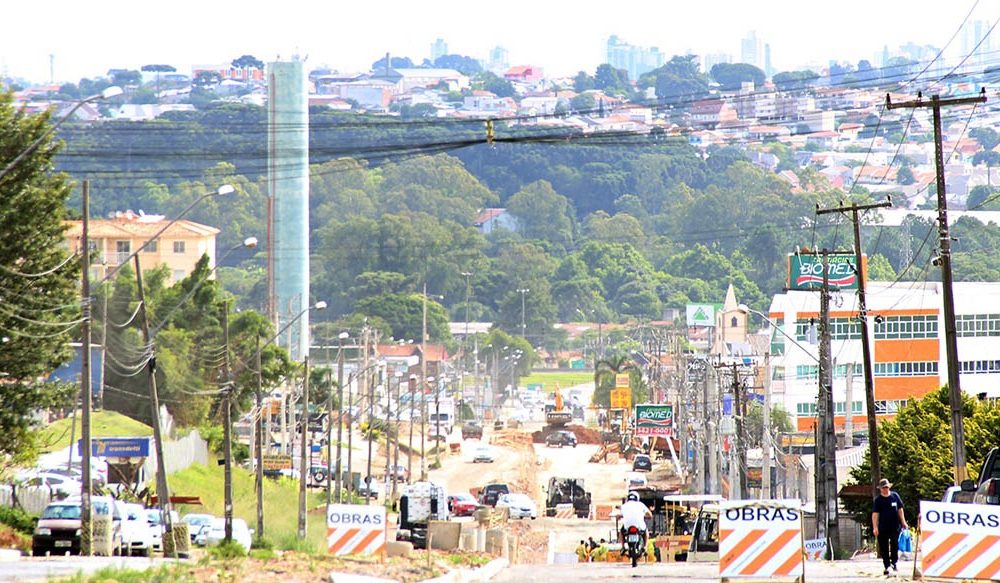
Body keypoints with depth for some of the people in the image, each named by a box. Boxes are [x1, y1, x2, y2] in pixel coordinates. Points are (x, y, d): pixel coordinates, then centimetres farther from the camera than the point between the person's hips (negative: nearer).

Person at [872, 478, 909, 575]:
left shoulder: (895, 496, 5)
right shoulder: (878, 500, -2)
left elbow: (900, 510, 12)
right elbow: (875, 514, -7)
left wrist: (903, 522, 9)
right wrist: (875, 527, -16)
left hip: (895, 526, 1)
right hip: (883, 528, -1)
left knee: (895, 545, -4)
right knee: (884, 548, 3)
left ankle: (894, 563, 10)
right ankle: (886, 566, 11)